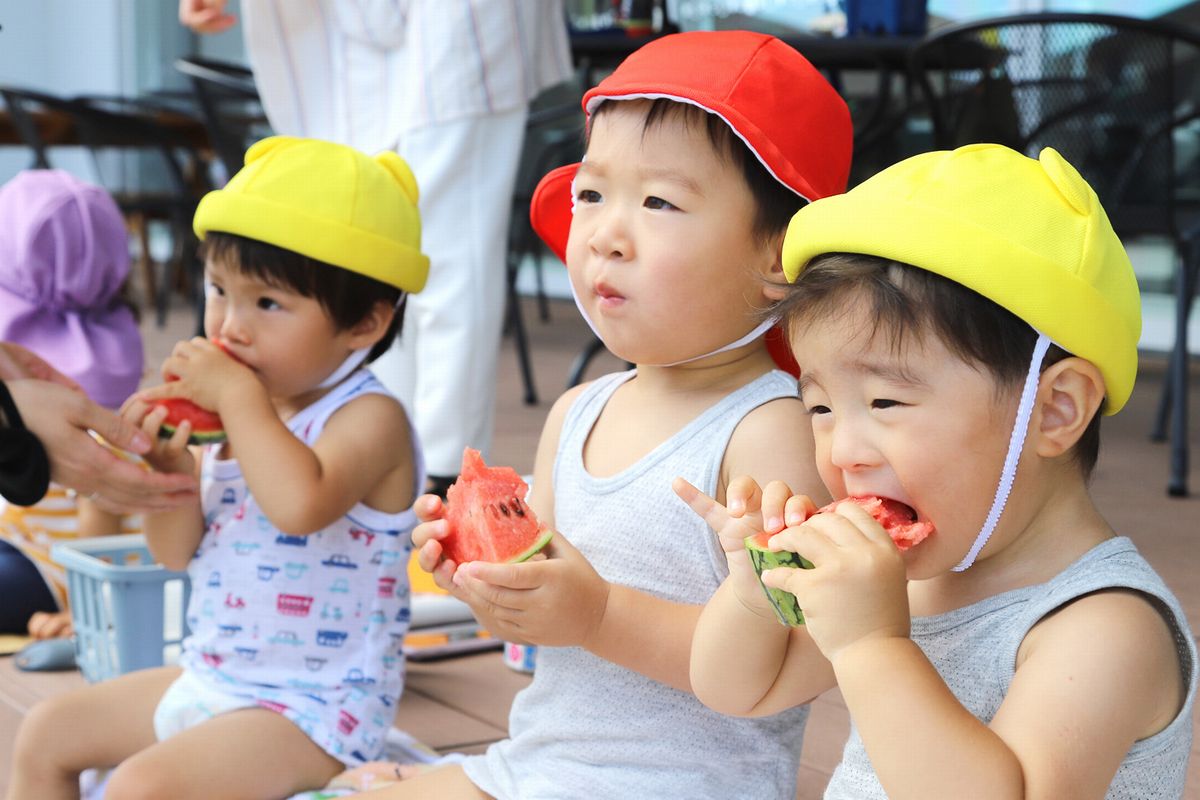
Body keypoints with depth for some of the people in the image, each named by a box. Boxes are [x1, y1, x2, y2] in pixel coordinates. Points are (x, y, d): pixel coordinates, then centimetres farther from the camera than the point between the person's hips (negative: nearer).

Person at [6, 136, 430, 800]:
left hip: (311, 709, -9)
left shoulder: (369, 419, -19)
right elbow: (177, 552, 6)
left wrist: (238, 395, -30)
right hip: (209, 680, 9)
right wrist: (170, 470, -14)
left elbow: (300, 504, -42)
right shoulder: (240, 414, 5)